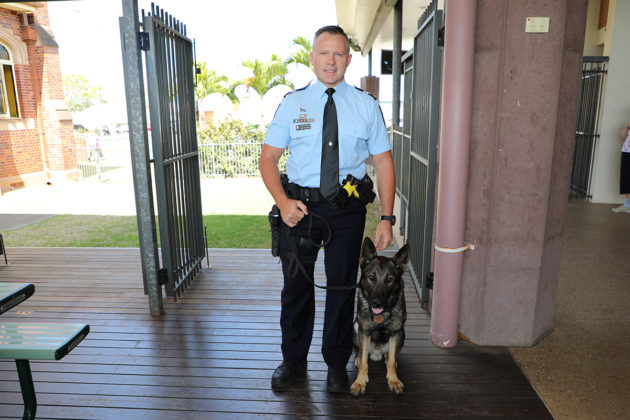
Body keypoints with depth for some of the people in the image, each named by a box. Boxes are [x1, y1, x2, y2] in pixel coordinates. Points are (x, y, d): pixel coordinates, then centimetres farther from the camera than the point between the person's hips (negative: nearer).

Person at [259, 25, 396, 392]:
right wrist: (282, 201, -15)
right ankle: (293, 360, 36)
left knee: (342, 286, 11)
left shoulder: (367, 105, 2)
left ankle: (337, 363, 34)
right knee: (296, 285, 12)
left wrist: (387, 218, -6)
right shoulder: (292, 103, 3)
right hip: (300, 205, 1)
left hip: (347, 208, 0)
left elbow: (384, 162, 1)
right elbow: (268, 158, 2)